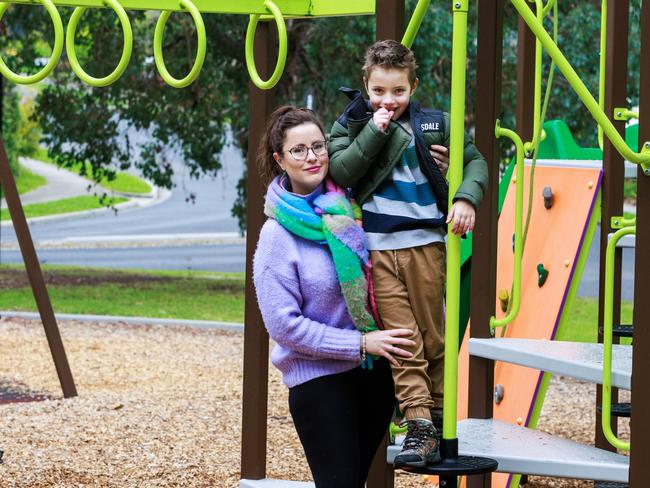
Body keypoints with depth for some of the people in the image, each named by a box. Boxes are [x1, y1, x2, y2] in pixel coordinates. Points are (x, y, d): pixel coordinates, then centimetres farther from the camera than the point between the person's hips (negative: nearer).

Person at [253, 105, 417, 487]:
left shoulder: (349, 205, 2)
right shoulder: (278, 234, -12)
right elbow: (283, 324, -14)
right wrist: (361, 344, -17)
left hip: (374, 370, 5)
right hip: (318, 376, -5)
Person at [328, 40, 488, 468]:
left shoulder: (435, 124, 5)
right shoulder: (351, 125, 5)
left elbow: (475, 161, 11)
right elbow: (340, 171, -10)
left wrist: (466, 198, -6)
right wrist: (375, 131, -15)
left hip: (425, 245, 1)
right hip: (378, 250, -1)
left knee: (433, 336, 8)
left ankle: (439, 414, 21)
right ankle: (419, 427, -8)